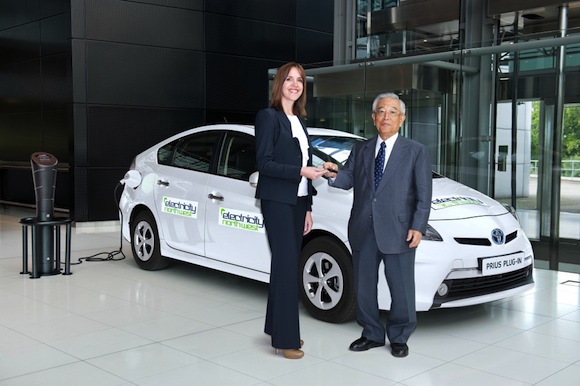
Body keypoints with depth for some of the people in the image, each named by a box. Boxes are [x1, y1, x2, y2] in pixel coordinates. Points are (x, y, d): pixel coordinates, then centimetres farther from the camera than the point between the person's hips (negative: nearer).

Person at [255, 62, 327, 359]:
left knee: (287, 264, 11)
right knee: (286, 264, -8)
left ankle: (276, 326, 22)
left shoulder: (299, 120, 16)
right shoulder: (269, 116, -7)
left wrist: (308, 207, 14)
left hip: (298, 201, 8)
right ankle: (285, 338, -1)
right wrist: (302, 171, -20)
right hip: (277, 201, -8)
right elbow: (264, 163, -14)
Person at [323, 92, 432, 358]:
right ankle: (372, 334, 30)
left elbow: (423, 194, -1)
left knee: (402, 288, 5)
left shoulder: (416, 151, 4)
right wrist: (334, 174, -19)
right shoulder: (360, 150, 14)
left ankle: (399, 338, 24)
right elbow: (348, 179, 3)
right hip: (363, 230, 4)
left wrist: (418, 227, -10)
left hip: (398, 231, -3)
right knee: (364, 287, 12)